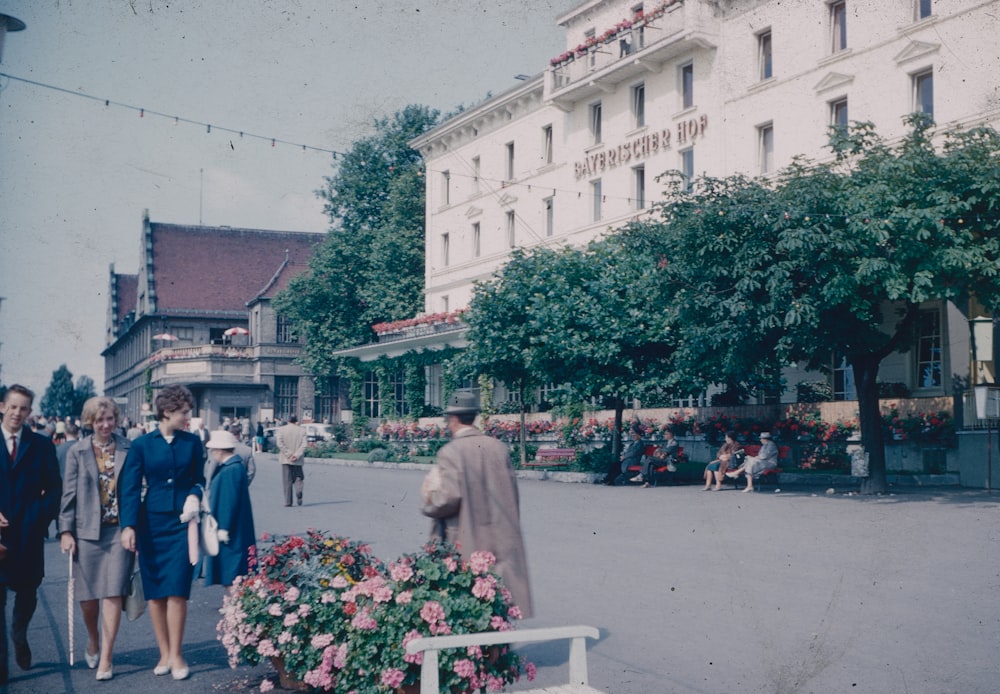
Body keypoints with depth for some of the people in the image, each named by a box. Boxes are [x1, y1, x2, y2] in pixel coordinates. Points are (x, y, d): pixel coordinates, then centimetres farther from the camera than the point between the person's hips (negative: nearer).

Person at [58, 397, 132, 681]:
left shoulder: (129, 449, 1)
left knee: (112, 594, -4)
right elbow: (69, 494, 4)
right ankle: (93, 642, 36)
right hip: (87, 532, 1)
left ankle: (105, 659, 5)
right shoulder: (78, 452, 2)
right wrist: (65, 531, -2)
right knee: (87, 596, 8)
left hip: (119, 531, -1)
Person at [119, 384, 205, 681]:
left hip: (181, 523, 0)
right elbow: (130, 487, -5)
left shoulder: (192, 442, 4)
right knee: (154, 592, 5)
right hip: (151, 523, 0)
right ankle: (164, 653, 16)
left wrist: (194, 495, -8)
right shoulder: (141, 445, 0)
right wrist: (128, 525, -15)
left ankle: (176, 655, 4)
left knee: (176, 590, -6)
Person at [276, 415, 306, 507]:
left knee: (287, 481, 4)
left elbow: (279, 443, -10)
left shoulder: (281, 429, 1)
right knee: (298, 478, 13)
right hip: (298, 460, 1)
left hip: (286, 459, 0)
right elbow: (304, 445, -6)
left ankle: (288, 501, 2)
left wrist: (288, 454, -11)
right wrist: (296, 455, -11)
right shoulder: (302, 430, 3)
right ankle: (299, 491, -16)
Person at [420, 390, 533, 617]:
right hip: (501, 537, 5)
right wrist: (509, 526, 19)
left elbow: (450, 498, -18)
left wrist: (429, 505, 2)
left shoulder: (450, 452, -13)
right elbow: (512, 491, 8)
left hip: (466, 540, -5)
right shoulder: (498, 447, 3)